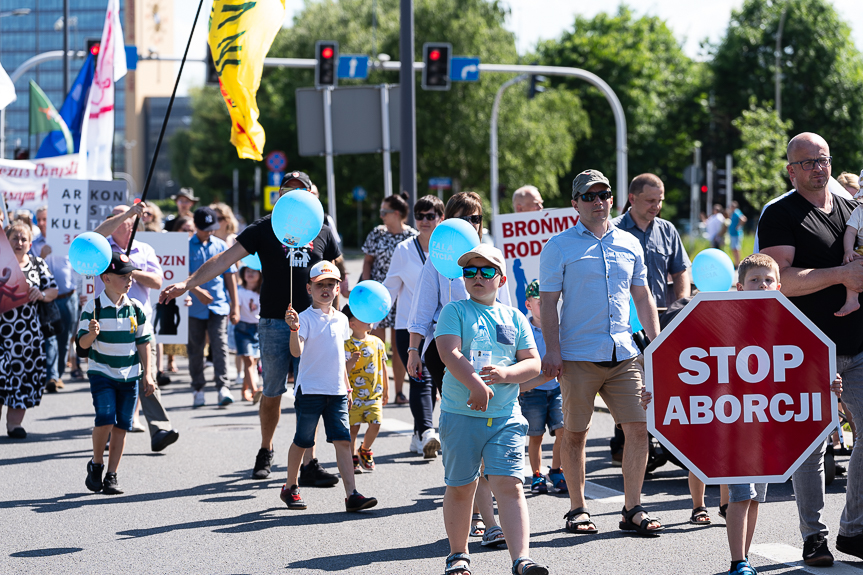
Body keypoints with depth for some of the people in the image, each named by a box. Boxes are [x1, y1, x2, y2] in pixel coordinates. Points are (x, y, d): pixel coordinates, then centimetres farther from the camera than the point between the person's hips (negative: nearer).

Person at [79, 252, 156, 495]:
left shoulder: (136, 308, 1)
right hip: (102, 372, -3)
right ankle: (96, 464, 7)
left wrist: (147, 375, 6)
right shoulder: (93, 307, -8)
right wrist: (92, 334, -30)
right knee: (105, 419, -17)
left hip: (129, 375, 3)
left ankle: (111, 476, 10)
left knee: (121, 426, 2)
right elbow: (83, 343, -8)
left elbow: (143, 342, 9)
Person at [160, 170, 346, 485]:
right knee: (272, 393, 6)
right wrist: (187, 284, -13)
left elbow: (340, 272, 24)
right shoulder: (264, 229, 1)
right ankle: (265, 452, 28)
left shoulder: (322, 232, 10)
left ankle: (309, 465, -3)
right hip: (274, 322, -1)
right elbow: (225, 259, -5)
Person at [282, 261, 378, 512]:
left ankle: (352, 495, -9)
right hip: (310, 390, -5)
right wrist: (294, 330, -41)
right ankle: (290, 488, 24)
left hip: (336, 391, 5)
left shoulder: (341, 319, 12)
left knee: (342, 441, -4)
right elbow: (297, 351, -23)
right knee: (302, 441, 6)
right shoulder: (306, 318, -9)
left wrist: (347, 386, 23)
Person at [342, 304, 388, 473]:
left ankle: (365, 450, 19)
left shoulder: (377, 342, 8)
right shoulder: (348, 345, -9)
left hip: (374, 394, 4)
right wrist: (351, 363, -35)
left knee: (375, 423, -6)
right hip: (355, 394, -4)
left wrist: (385, 390, 19)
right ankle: (353, 458, 13)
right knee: (353, 426, 0)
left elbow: (383, 366, 16)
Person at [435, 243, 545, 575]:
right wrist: (476, 385, -25)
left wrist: (505, 374, -11)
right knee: (460, 487, 8)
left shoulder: (514, 318, 13)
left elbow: (533, 363, 10)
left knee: (509, 485, -10)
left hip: (505, 416, 1)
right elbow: (449, 352, -12)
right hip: (461, 414, -1)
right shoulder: (454, 312, 3)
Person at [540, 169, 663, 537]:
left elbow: (642, 297, 19)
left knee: (638, 427, -3)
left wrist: (656, 342, 12)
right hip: (578, 355, -4)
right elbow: (548, 302, -2)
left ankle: (633, 510, 4)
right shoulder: (560, 247, 0)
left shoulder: (629, 244, 13)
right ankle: (577, 509, 14)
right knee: (575, 433, 2)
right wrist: (551, 351, -10)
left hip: (624, 354, 4)